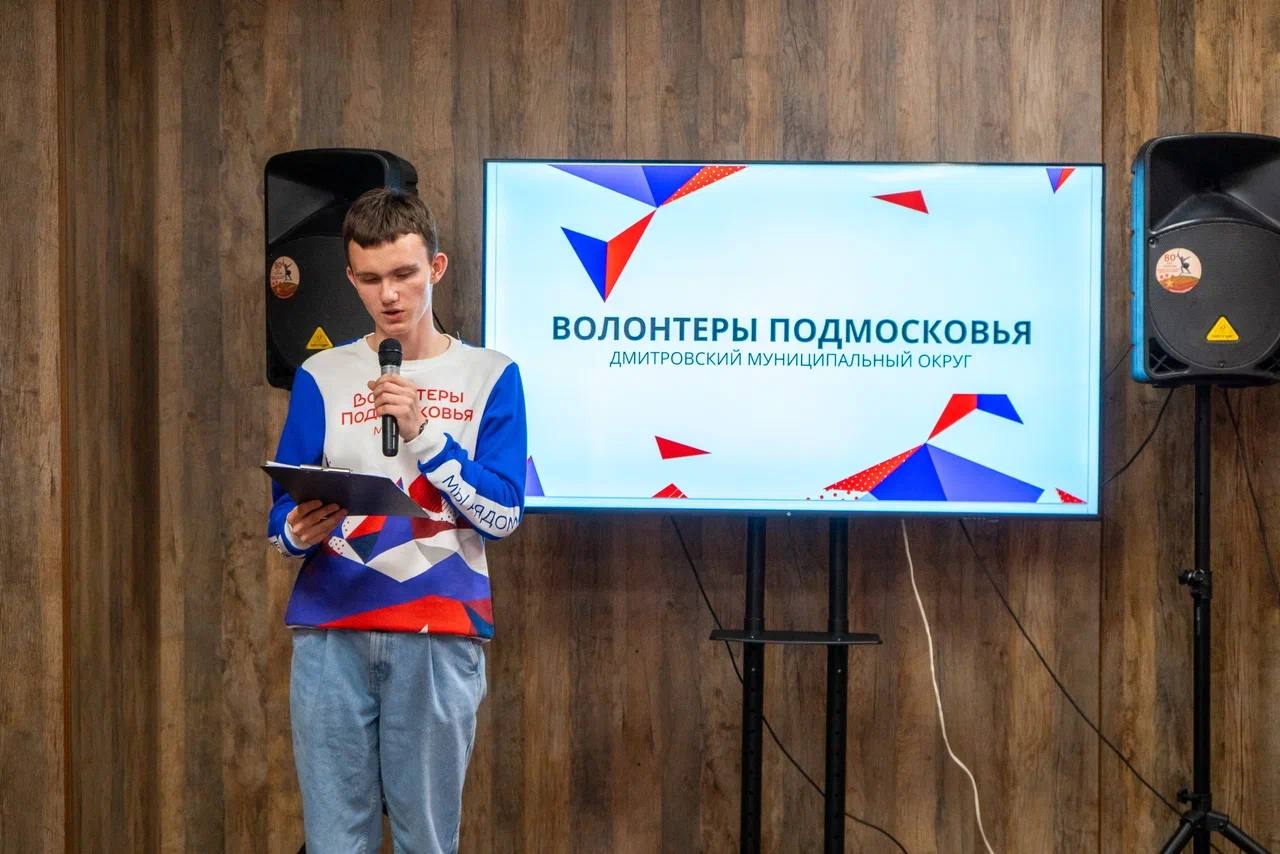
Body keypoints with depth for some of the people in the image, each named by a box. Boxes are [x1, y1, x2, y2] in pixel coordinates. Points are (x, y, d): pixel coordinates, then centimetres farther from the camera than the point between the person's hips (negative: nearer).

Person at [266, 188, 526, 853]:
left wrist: (422, 431, -14)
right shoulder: (322, 376, 9)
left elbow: (503, 514, -4)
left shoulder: (488, 376, 5)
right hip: (331, 634, 1)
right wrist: (299, 532, -15)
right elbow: (282, 518, 8)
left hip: (440, 635, -1)